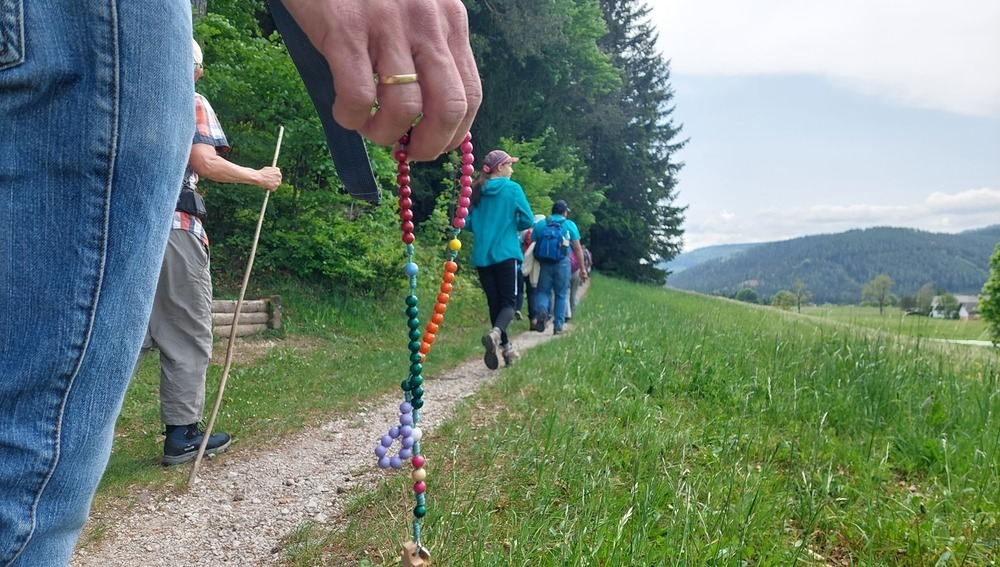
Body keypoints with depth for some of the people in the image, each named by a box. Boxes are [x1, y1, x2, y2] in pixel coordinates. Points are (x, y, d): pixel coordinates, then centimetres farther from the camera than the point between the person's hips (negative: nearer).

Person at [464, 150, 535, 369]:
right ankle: (496, 333, -29)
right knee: (508, 302, 0)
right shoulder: (513, 189, -4)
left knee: (494, 302, 12)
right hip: (506, 254, -4)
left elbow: (467, 223, 6)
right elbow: (527, 220, -4)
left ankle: (505, 347, 20)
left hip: (482, 256, 4)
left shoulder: (476, 191, 6)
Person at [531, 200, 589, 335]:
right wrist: (582, 268, 4)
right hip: (562, 263, -1)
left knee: (543, 291, 10)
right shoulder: (570, 225, 4)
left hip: (544, 262, 1)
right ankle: (558, 326, 11)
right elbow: (577, 249, 1)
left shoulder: (539, 224, 8)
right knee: (561, 295, 9)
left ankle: (543, 311, -20)